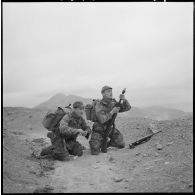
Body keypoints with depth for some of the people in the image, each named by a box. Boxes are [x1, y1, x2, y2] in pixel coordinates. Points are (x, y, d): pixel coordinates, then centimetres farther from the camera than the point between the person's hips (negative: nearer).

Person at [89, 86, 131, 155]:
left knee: (121, 144, -3)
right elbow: (102, 120, -33)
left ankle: (106, 144, 23)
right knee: (95, 152, -14)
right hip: (99, 130, -5)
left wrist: (124, 99, -28)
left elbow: (127, 107, -10)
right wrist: (112, 112, -36)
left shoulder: (113, 103, -6)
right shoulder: (99, 105, -23)